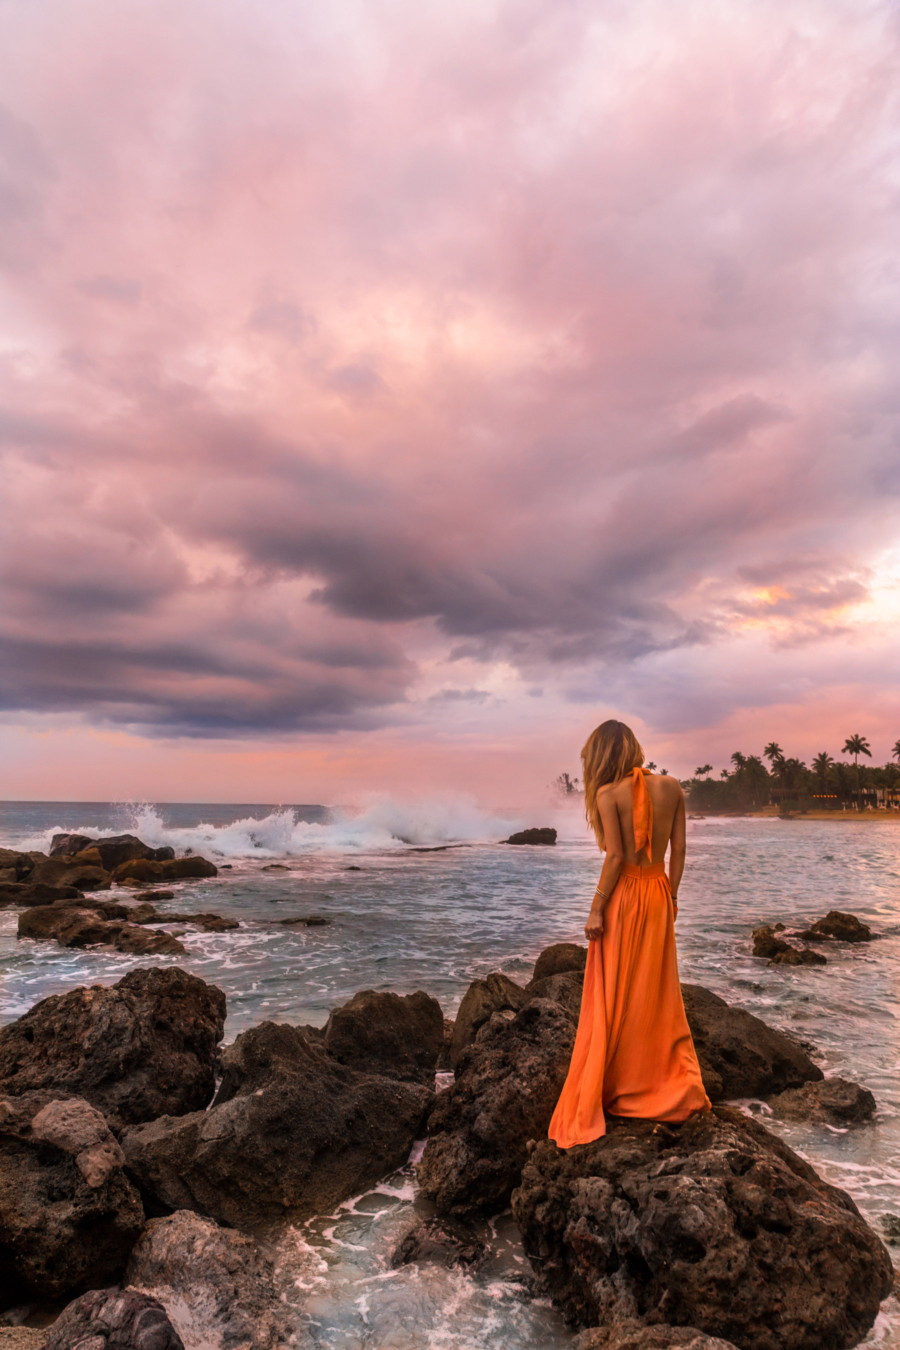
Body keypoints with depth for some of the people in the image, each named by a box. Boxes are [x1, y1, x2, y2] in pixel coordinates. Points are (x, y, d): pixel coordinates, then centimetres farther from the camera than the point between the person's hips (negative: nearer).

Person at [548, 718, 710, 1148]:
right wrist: (671, 895, 13)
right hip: (658, 893, 5)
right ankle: (674, 1084, 31)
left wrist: (596, 909, -12)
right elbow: (679, 849, 3)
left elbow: (616, 856, -18)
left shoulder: (609, 794, -15)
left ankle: (598, 1095, 20)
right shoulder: (670, 787, 0)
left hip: (624, 895, -5)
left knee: (612, 1000, 7)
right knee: (659, 994, 19)